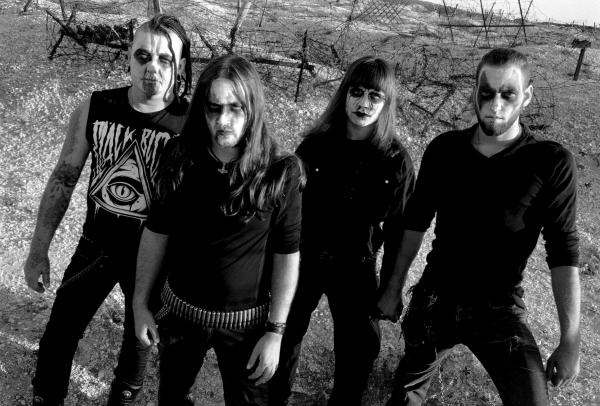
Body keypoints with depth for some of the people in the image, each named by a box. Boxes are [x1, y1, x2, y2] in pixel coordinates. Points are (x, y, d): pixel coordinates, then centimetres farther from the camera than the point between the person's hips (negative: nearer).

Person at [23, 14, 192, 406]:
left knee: (139, 336, 21)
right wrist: (39, 251, 1)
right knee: (59, 334, 16)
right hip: (95, 246, 2)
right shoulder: (94, 109, -12)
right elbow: (64, 179, -2)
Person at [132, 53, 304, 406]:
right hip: (181, 311, 3)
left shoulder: (281, 173, -18)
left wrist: (275, 332, -10)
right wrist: (141, 303, 3)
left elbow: (288, 255, -12)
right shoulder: (181, 160, -9)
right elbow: (157, 232, 0)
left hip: (246, 320, -3)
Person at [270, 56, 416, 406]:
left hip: (356, 269, -1)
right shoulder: (316, 144, -8)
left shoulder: (395, 160, -10)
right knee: (286, 336, 17)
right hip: (302, 260, 1)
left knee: (358, 351, 11)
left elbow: (397, 227, -5)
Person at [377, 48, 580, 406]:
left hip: (500, 310, -2)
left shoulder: (551, 163, -13)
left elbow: (563, 255, -10)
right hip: (433, 299, 3)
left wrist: (570, 341, -11)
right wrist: (394, 289, 9)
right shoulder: (444, 149, -5)